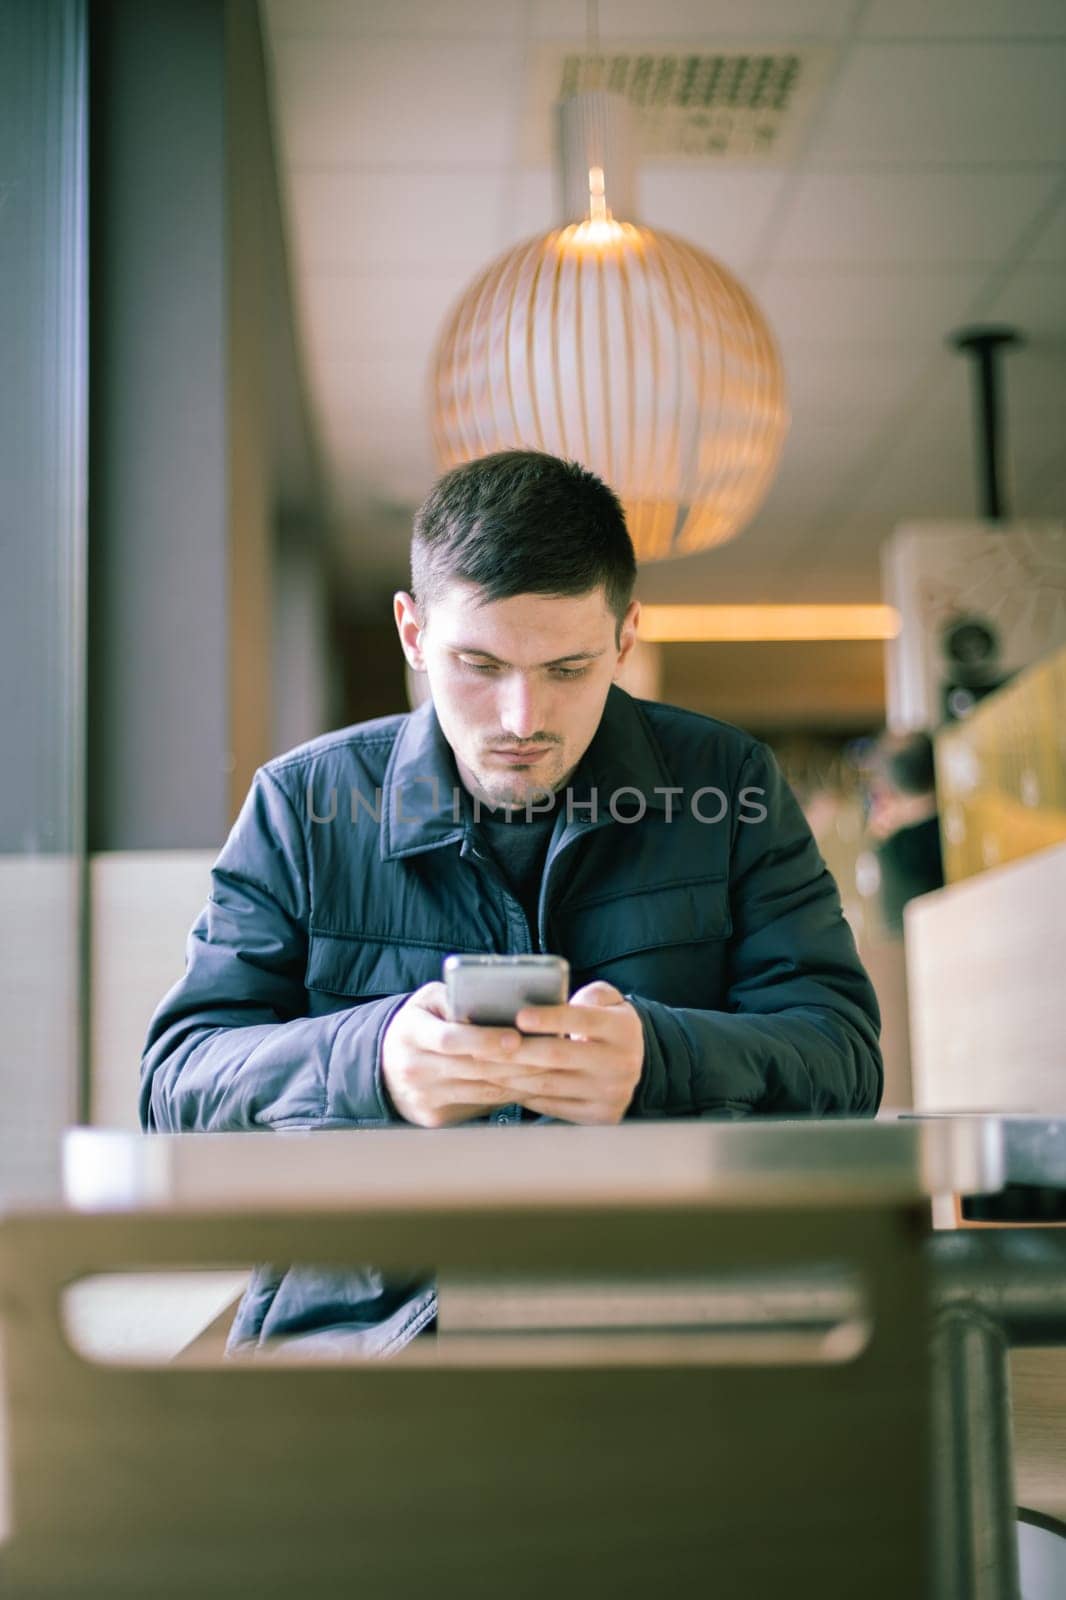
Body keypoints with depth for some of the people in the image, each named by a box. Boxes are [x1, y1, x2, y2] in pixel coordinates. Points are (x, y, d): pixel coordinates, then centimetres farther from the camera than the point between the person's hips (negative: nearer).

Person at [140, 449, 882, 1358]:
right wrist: (372, 1060, -18)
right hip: (356, 1320, -1)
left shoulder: (728, 786, 11)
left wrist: (657, 1058, -20)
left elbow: (844, 1055, 3)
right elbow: (176, 1081, 5)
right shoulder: (303, 806, 10)